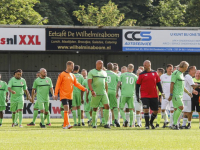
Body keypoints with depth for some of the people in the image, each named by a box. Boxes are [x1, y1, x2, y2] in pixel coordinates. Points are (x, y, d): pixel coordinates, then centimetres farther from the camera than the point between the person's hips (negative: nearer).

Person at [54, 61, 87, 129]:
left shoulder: (73, 75, 14)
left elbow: (76, 84, 11)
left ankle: (64, 125, 15)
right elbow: (58, 85, -4)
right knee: (66, 109, -18)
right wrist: (56, 94, -10)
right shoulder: (62, 74, -3)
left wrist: (83, 88, -4)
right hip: (64, 95, -6)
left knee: (67, 110, 8)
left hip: (70, 96, 6)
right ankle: (67, 124, -25)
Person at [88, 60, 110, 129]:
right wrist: (92, 91, -22)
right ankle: (94, 124, 11)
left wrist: (106, 92, 20)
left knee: (107, 106, -12)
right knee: (95, 109, 0)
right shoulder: (91, 72, 0)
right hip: (96, 94, -4)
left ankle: (106, 123, -11)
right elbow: (89, 83, -9)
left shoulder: (104, 73, 16)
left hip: (103, 93, 4)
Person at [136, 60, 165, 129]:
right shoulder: (142, 74, 0)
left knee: (155, 110, 8)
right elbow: (138, 85, 3)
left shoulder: (154, 73, 6)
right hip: (145, 96, -3)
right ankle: (147, 125, -2)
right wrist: (137, 95, -2)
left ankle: (151, 122, 33)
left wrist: (161, 92, 5)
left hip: (154, 95, 3)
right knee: (146, 109, -13)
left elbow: (158, 83, 13)